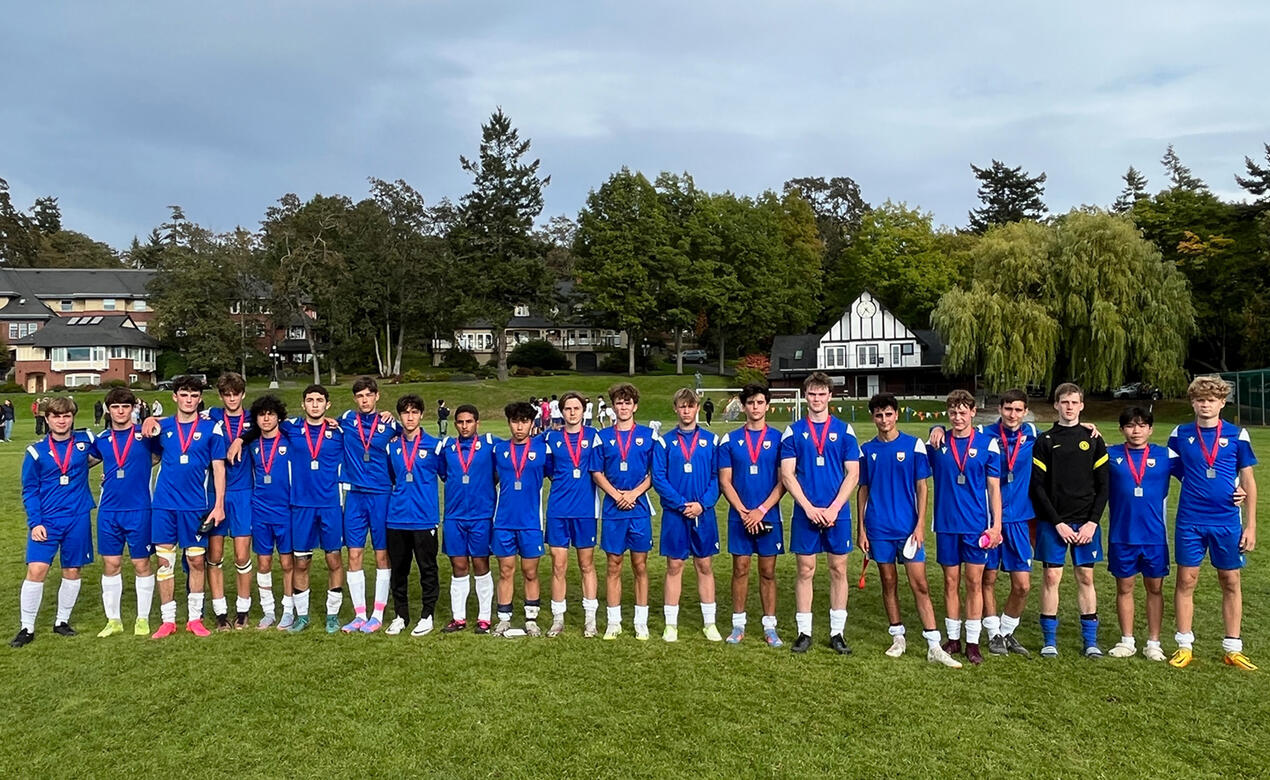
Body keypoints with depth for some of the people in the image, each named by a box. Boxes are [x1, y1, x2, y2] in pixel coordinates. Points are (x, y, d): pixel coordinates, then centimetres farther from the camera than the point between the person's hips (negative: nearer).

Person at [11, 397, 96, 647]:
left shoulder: (86, 440, 0)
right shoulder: (36, 452, -1)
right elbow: (30, 491, 1)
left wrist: (84, 463, 6)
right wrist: (34, 522, -7)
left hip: (78, 519, 1)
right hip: (46, 520, -1)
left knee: (72, 571, 8)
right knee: (36, 569, -8)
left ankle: (62, 621, 24)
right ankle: (27, 628, 6)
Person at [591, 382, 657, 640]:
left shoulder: (648, 435, 3)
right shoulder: (603, 437, 6)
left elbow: (655, 473, 2)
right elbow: (596, 473, 4)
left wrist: (634, 493, -11)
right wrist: (617, 495, -9)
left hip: (640, 509, -1)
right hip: (612, 510, 1)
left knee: (640, 566, 5)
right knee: (613, 566, 6)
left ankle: (641, 622, 14)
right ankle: (613, 622, 15)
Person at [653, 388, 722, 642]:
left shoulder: (711, 440, 5)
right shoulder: (665, 442, 2)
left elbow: (717, 477, 1)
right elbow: (658, 478, -5)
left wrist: (703, 504, -12)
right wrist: (682, 504, -13)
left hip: (704, 514, 1)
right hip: (674, 515, -1)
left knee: (705, 566, 8)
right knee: (674, 567, 4)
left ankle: (709, 623, 17)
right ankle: (671, 624, 13)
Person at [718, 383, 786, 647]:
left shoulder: (779, 438, 1)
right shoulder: (730, 440, 4)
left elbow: (783, 481, -2)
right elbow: (725, 481, 2)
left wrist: (762, 510, -12)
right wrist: (743, 511, -9)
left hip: (769, 516, -1)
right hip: (739, 516, 1)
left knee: (768, 572, 6)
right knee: (740, 569, 6)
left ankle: (770, 626, 14)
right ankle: (738, 624, 16)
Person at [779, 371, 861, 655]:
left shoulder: (844, 430, 4)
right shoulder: (793, 431, 3)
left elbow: (853, 474, 0)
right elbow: (787, 474, -2)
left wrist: (834, 508, -10)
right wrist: (809, 507, -11)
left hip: (837, 513, 1)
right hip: (805, 513, 0)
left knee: (838, 570, 6)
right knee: (805, 571, 4)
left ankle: (837, 633, 17)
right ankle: (804, 632, 14)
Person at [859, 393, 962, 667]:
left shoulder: (914, 445, -1)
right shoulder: (867, 449, 5)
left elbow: (922, 487, 0)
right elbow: (863, 490, 9)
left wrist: (920, 525, -7)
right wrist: (862, 529, 5)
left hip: (909, 527, -2)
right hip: (878, 528, 2)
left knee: (920, 585, -3)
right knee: (889, 582, 10)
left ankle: (934, 646, 1)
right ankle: (898, 637, 22)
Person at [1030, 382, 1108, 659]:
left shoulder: (1093, 440, 6)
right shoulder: (1045, 441, 1)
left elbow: (1103, 486, 4)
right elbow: (1037, 487, -2)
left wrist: (1092, 522, -5)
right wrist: (1057, 523, -9)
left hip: (1086, 523, 1)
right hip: (1053, 522, -1)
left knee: (1086, 577, 6)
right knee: (1052, 576, -1)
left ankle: (1090, 640, 15)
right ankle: (1049, 639, 8)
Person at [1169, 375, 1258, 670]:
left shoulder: (1237, 435, 0)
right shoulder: (1180, 435, 1)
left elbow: (1248, 481, 2)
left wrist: (1250, 525, 1)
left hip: (1227, 522, 0)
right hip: (1189, 521, 0)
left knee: (1231, 582, 8)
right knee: (1186, 580, 3)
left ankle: (1233, 648, 20)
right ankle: (1185, 646, 14)